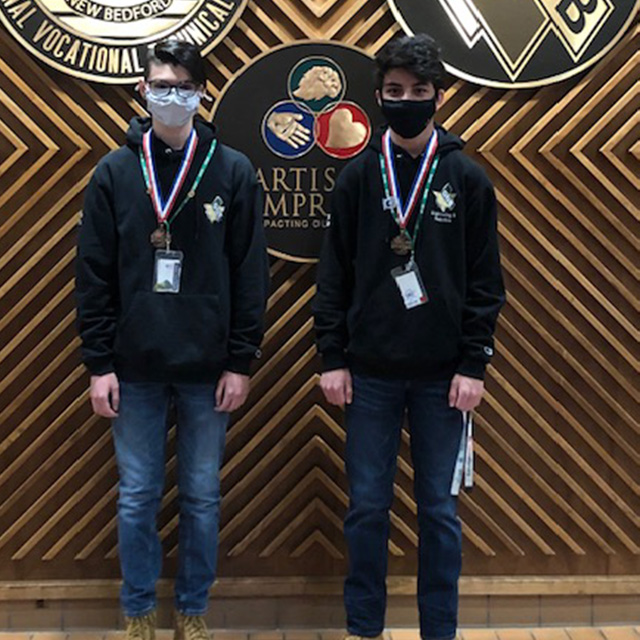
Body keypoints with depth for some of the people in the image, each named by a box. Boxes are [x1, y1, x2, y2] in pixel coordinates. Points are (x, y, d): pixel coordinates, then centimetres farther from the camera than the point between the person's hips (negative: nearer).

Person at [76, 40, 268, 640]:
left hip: (207, 370, 0)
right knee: (136, 498, 9)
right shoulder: (114, 172, 1)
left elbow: (250, 275, 0)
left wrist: (241, 362, -3)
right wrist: (99, 364, -3)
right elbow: (93, 276, 1)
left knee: (201, 498, 10)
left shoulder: (233, 172, 0)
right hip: (134, 370, 0)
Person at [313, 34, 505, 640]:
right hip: (370, 372, 1)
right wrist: (332, 357, -1)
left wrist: (473, 364, -4)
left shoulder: (468, 179, 1)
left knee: (438, 507, 7)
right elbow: (334, 275, 4)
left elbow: (485, 281, 1)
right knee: (366, 507, 7)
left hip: (441, 374, 0)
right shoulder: (357, 176, 3)